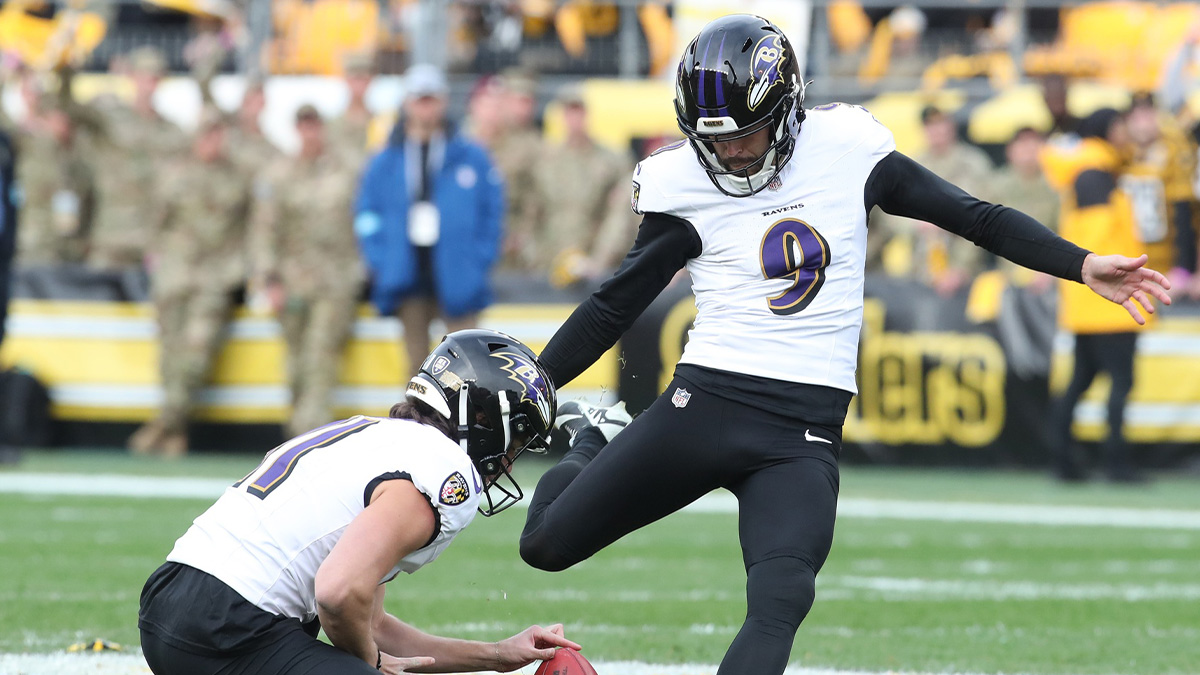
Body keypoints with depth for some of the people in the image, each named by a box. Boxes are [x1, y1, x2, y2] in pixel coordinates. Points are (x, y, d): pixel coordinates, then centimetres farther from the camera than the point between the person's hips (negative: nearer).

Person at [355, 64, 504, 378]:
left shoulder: (471, 157, 2)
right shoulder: (385, 163, 7)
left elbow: (492, 210, 5)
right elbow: (367, 216, 9)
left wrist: (480, 260, -4)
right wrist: (381, 262, -2)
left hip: (457, 278, -2)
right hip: (409, 281, 2)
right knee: (417, 361, 7)